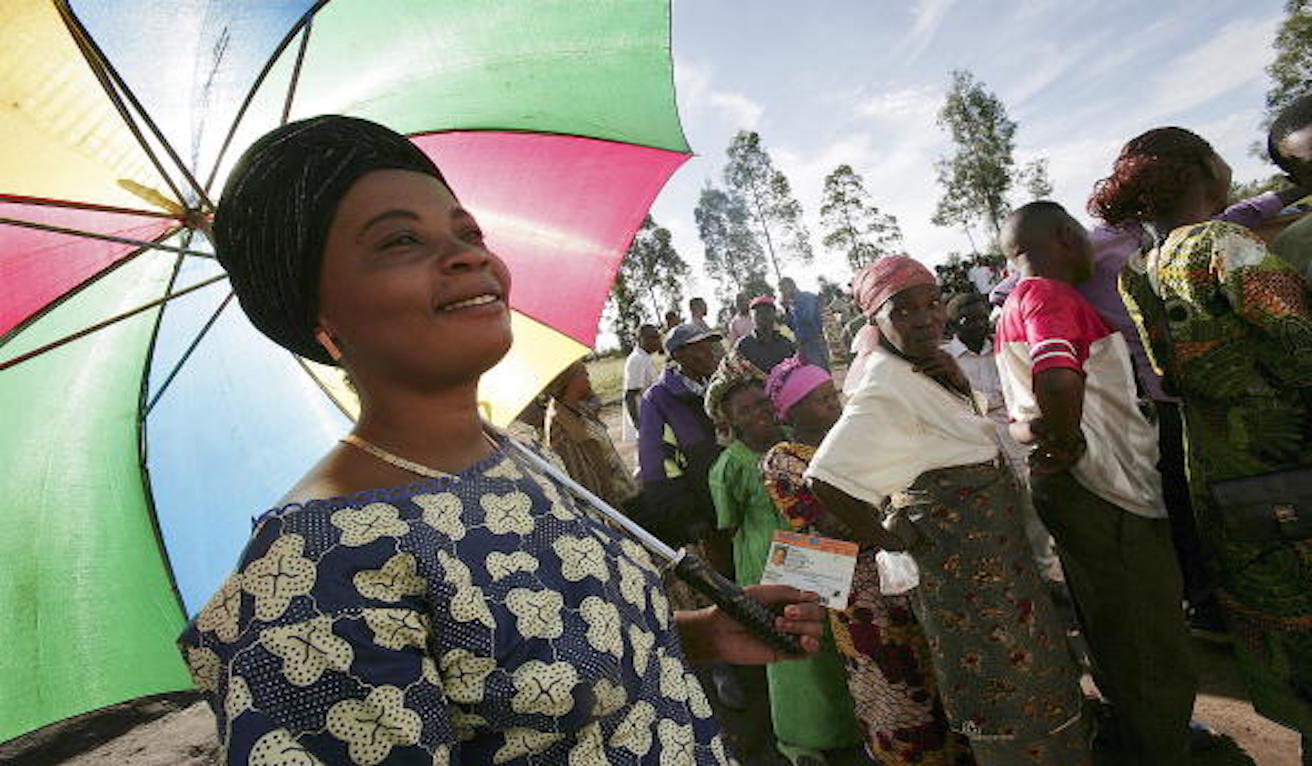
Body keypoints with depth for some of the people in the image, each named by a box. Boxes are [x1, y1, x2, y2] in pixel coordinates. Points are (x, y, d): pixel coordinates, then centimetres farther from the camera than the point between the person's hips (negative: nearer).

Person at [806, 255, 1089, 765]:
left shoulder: (927, 365, 4)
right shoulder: (886, 388, -26)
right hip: (959, 555, -10)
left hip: (993, 544, 10)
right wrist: (890, 541, -21)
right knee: (1003, 684, 8)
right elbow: (827, 481, -34)